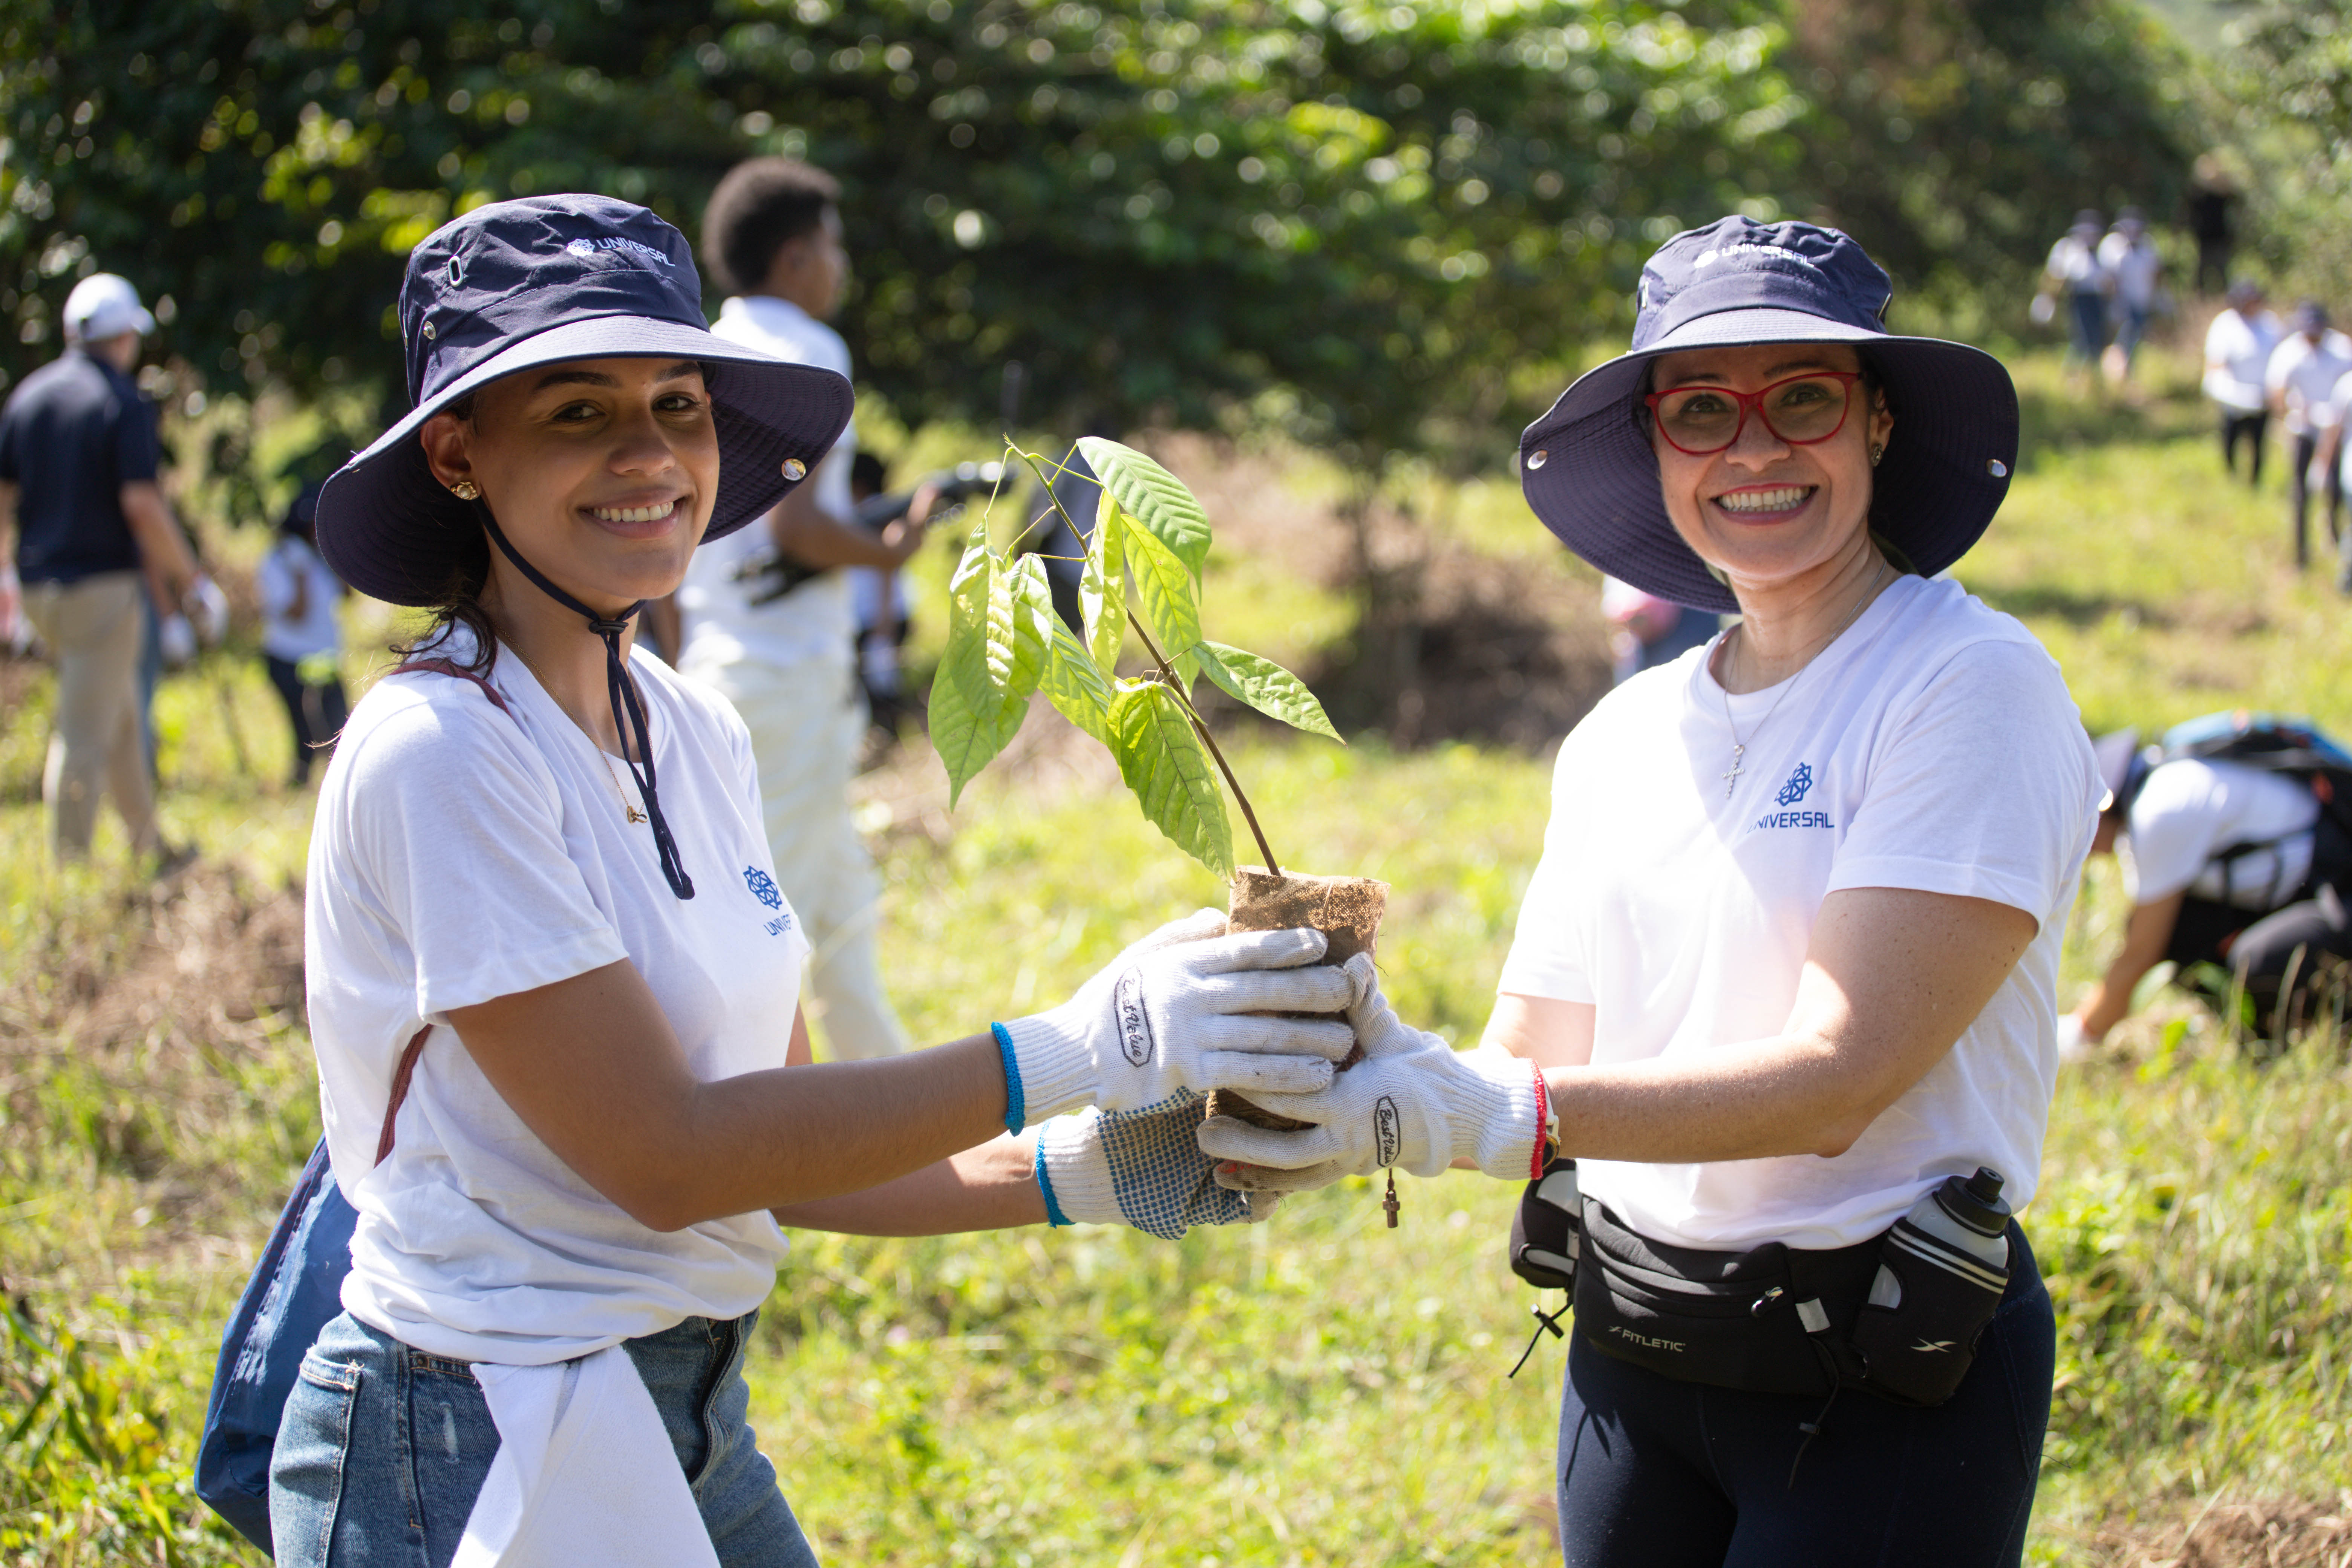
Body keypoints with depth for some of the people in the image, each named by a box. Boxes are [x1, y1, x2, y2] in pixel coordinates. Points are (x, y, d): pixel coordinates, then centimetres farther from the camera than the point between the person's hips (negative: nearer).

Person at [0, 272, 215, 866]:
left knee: (120, 713, 19)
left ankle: (149, 844, 28)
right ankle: (69, 861, -5)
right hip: (102, 584, -7)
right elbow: (141, 505, -17)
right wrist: (194, 583, -9)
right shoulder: (122, 401, -10)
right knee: (86, 732, -5)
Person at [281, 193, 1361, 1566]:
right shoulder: (440, 751, -19)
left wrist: (1085, 1178, -7)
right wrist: (1077, 1051, -23)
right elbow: (662, 1156, -22)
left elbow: (778, 1152, 5)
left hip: (695, 1428, 7)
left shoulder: (697, 731, 4)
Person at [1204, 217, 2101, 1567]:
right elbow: (1528, 1072, 4)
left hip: (1886, 1384, -5)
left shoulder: (1973, 686, -12)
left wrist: (1469, 1116, -30)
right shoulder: (1623, 736, 7)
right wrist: (1380, 1063, -17)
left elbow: (1838, 1077, -21)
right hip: (1627, 1348, 5)